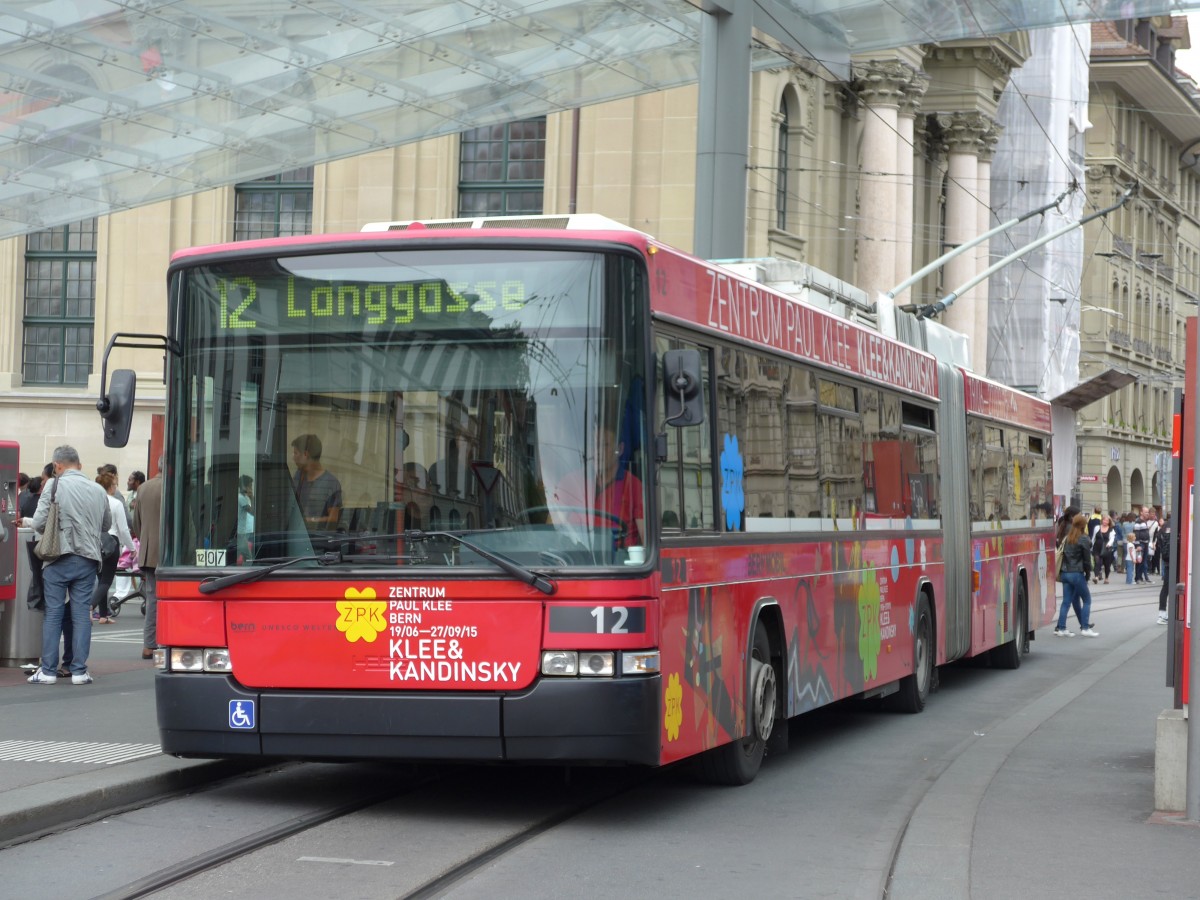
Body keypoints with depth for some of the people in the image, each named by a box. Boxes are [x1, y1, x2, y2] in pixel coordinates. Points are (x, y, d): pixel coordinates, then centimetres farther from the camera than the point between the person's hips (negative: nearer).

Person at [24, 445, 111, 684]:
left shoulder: (55, 486, -8)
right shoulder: (98, 490, 5)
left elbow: (38, 523, -9)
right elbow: (107, 524, 16)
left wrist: (52, 530, 11)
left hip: (59, 559, -3)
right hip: (88, 559, 3)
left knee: (53, 614, 3)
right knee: (82, 614, 6)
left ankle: (48, 671, 4)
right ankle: (79, 671, 5)